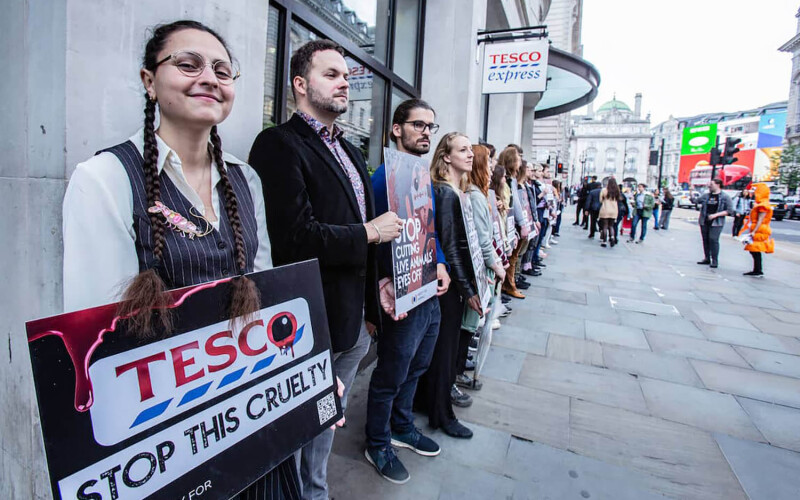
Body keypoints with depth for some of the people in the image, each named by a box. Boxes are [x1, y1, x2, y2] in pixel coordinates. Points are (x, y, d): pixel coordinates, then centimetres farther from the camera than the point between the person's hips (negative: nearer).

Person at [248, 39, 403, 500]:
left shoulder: (351, 152, 15)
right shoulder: (279, 144, -13)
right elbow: (294, 237, -25)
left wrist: (372, 306, 13)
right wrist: (368, 233, -13)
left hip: (353, 324, 8)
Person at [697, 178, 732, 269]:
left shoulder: (725, 197, -1)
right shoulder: (706, 195, 12)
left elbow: (730, 210, -5)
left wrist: (716, 214, -14)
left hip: (716, 223, -5)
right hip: (704, 221, 5)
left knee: (713, 239, -12)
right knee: (705, 240, 7)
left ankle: (715, 260, -5)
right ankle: (707, 258, 17)